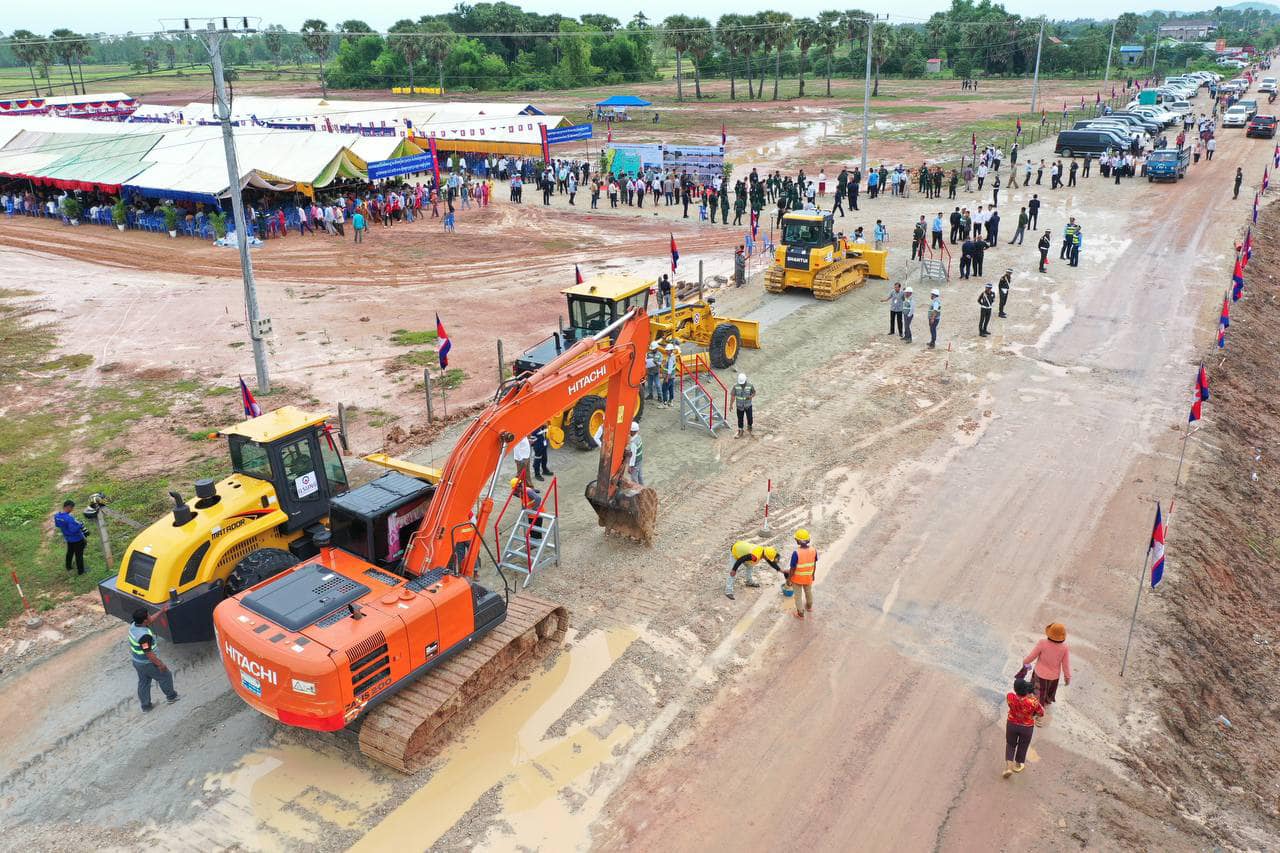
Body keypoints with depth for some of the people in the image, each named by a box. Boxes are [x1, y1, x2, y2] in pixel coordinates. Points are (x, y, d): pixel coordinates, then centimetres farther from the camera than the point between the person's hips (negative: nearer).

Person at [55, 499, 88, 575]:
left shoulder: (56, 516, -10)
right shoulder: (69, 518, -35)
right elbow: (73, 530, -36)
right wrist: (79, 525, -22)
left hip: (68, 539, 8)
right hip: (77, 539, -8)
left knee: (70, 552, 28)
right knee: (79, 555, 9)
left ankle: (68, 567, 46)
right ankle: (80, 570, 22)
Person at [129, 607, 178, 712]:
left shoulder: (134, 626, -9)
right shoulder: (144, 635, -36)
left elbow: (150, 620, 10)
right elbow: (148, 653, -30)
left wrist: (162, 611, 14)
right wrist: (160, 664, -20)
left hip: (137, 662, 8)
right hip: (147, 664, -8)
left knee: (143, 683, 23)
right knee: (166, 676, 15)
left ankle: (145, 706, 35)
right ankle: (171, 697, 33)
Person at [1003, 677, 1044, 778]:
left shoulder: (1010, 697, -26)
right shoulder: (1033, 701, -32)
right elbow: (1041, 713, -13)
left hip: (1012, 725, 1)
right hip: (1027, 728, -1)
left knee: (1010, 744, 25)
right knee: (1022, 746, 25)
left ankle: (1008, 766, 15)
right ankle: (1018, 765, 44)